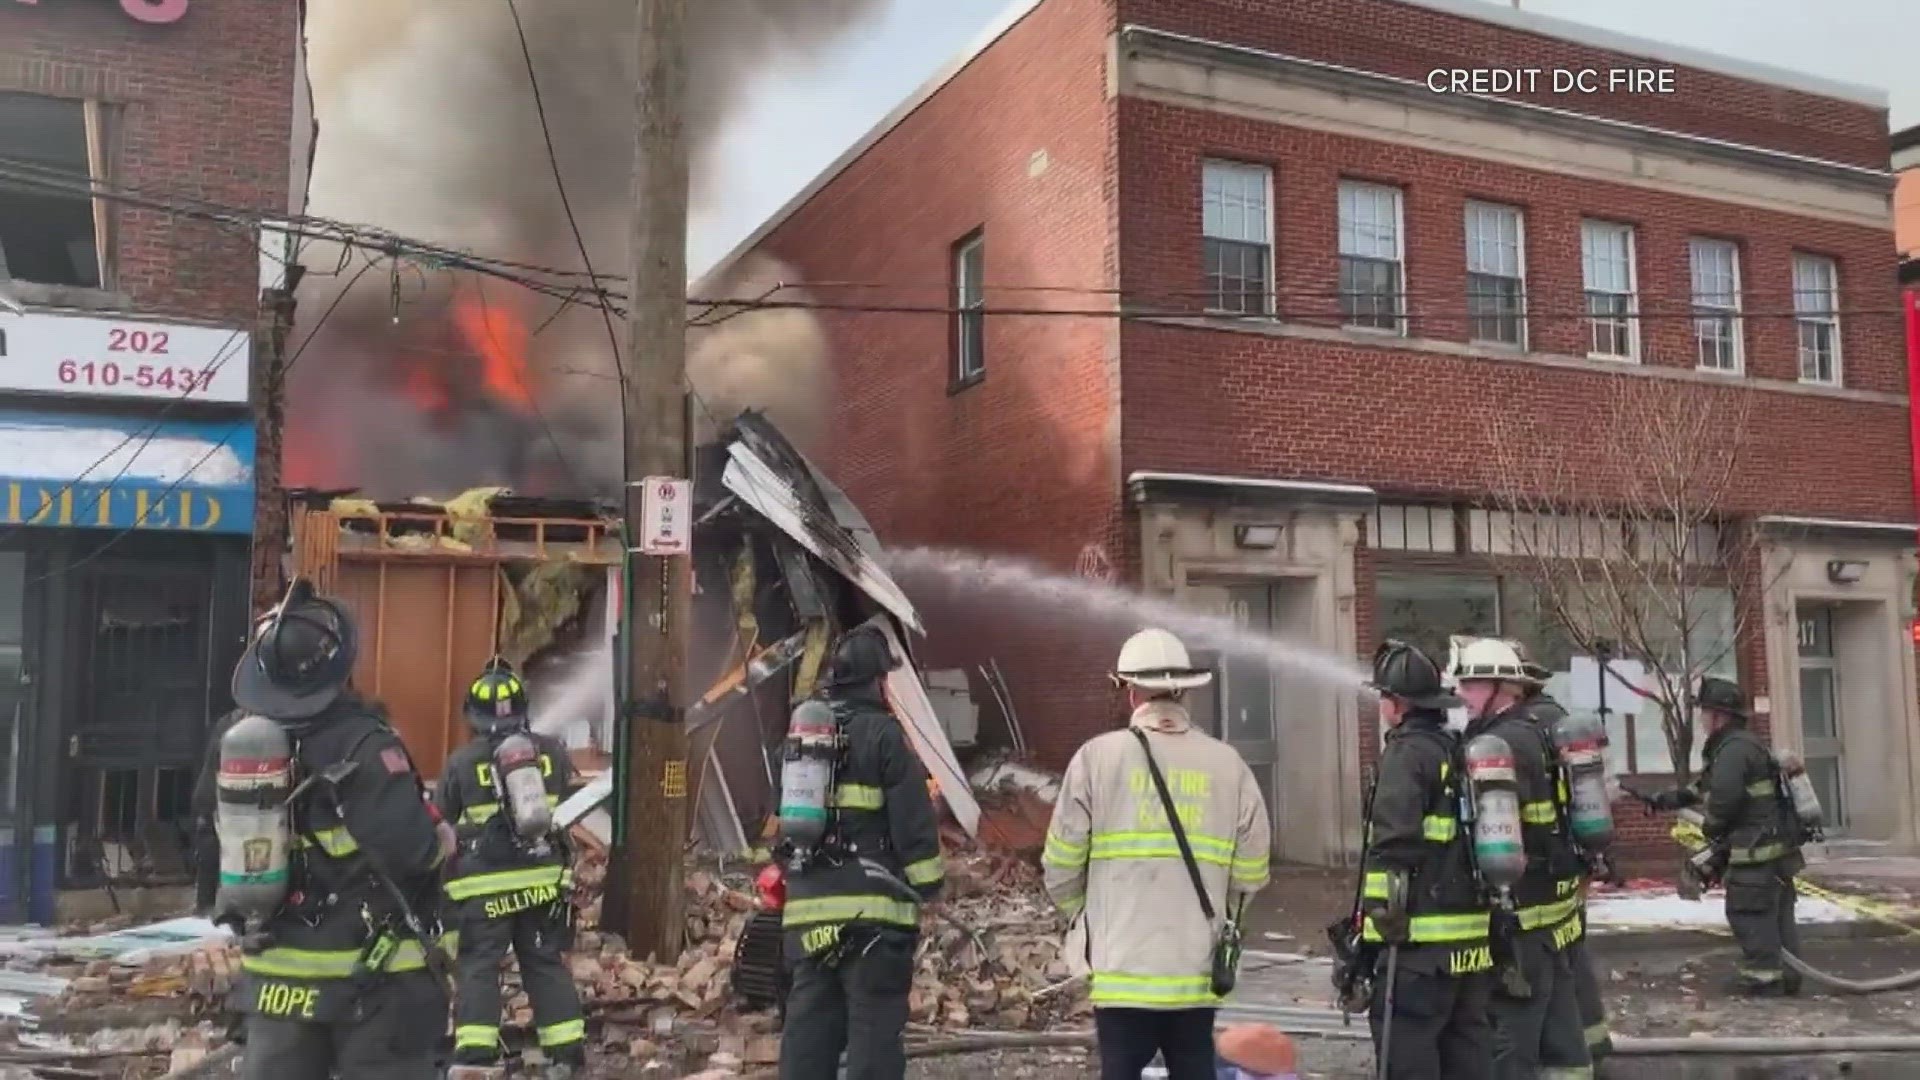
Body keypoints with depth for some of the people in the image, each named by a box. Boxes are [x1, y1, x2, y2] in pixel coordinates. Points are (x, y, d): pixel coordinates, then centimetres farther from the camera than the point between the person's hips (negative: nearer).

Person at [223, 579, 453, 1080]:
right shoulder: (362, 747, -21)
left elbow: (219, 837, 15)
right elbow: (411, 850, -26)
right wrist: (445, 837, -5)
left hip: (275, 973, 7)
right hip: (369, 977, -6)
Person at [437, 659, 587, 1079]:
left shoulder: (461, 762, -5)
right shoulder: (552, 751, 1)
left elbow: (440, 823, 3)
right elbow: (567, 803, 16)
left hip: (484, 884, -3)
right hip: (543, 878, 3)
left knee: (479, 967, 3)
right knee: (546, 965, 11)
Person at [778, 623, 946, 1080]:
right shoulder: (883, 733, -7)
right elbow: (914, 820, -11)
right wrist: (928, 884, -1)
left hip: (807, 911, 7)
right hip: (871, 911, -7)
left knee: (806, 1037, 10)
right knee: (874, 1034, -3)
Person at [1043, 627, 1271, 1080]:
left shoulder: (1098, 756, -7)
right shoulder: (1227, 763, 0)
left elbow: (1062, 864, -4)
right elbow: (1251, 873, 1)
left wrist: (1083, 910, 17)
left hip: (1123, 963, -2)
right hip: (1198, 965, 3)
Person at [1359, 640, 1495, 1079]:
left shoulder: (1408, 753, -12)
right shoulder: (1463, 749, 14)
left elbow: (1394, 845, -21)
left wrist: (1383, 916, -17)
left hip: (1423, 941, -9)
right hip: (1477, 936, 9)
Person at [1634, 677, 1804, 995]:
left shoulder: (1733, 749, -18)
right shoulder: (1746, 744, 17)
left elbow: (1723, 798, -26)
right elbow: (1704, 786, 24)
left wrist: (1710, 829, -6)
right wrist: (1666, 799, 21)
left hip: (1757, 850, -10)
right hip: (1777, 846, 10)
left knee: (1748, 914, -2)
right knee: (1776, 914, 15)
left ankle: (1764, 976, 3)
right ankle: (1785, 974, 23)